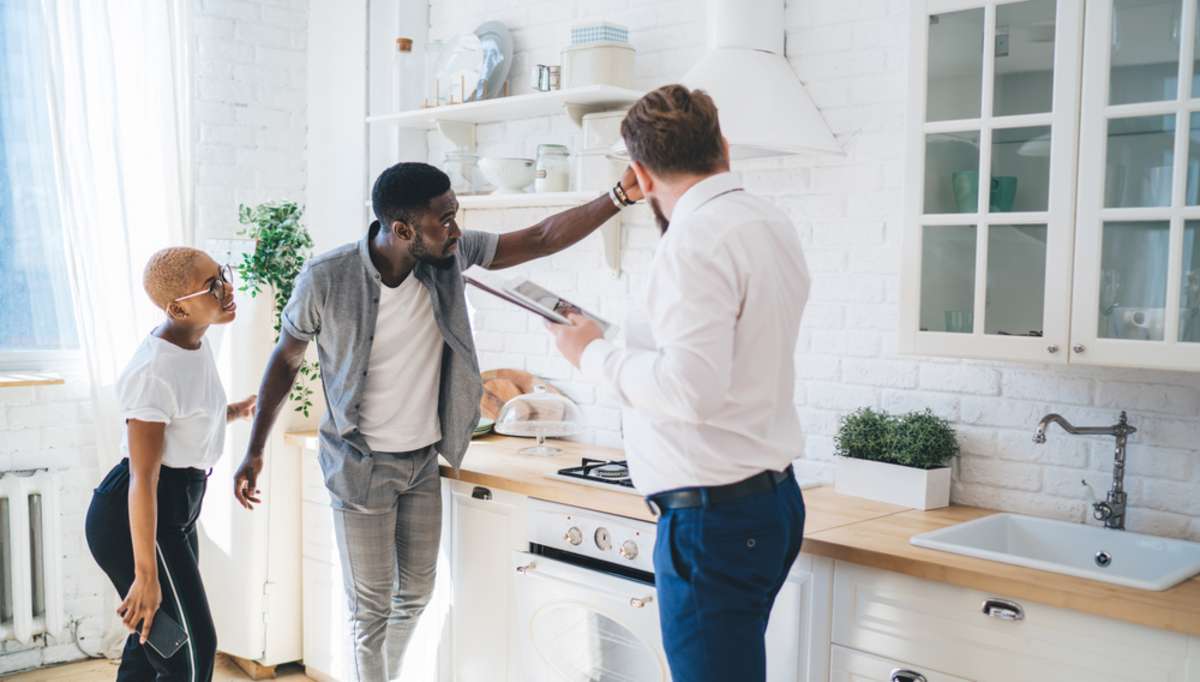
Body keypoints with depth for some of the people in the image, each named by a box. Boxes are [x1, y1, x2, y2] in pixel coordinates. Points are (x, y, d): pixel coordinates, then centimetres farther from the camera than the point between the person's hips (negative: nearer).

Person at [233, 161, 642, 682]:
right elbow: (285, 360, -5)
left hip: (425, 462, 5)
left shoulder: (451, 255, -11)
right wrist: (254, 452, -4)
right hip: (361, 466, -4)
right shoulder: (325, 280, -20)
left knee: (415, 594, 16)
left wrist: (620, 194, -23)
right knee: (372, 605, 2)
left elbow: (543, 238, -11)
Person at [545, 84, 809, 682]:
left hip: (714, 515, -10)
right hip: (771, 499, 10)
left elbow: (691, 389, -27)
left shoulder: (697, 238, -18)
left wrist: (593, 354, -13)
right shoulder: (774, 225, 10)